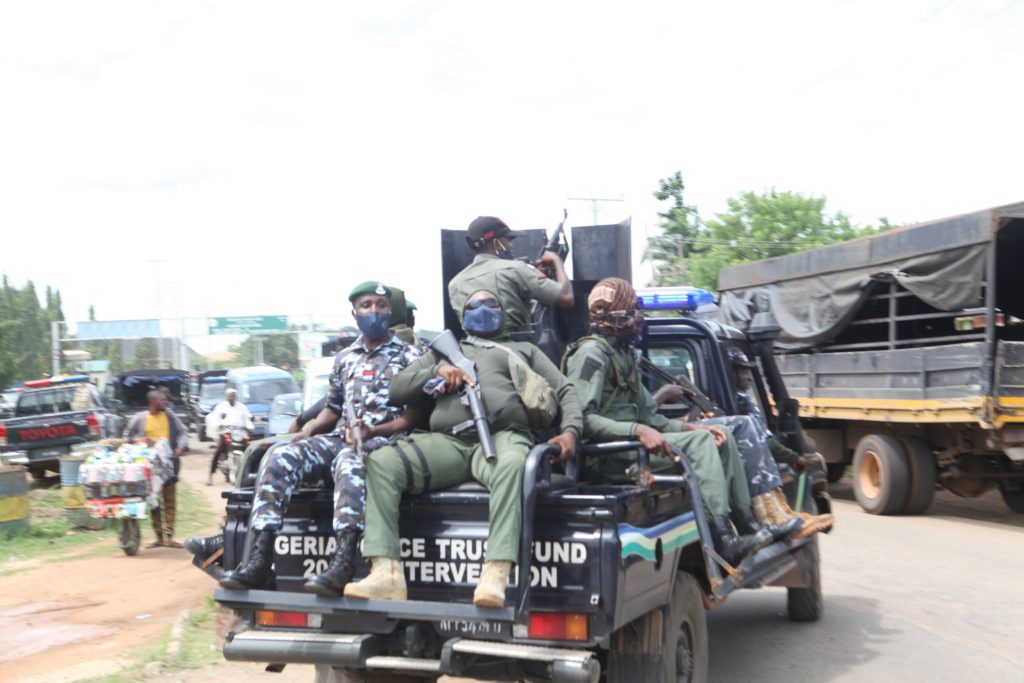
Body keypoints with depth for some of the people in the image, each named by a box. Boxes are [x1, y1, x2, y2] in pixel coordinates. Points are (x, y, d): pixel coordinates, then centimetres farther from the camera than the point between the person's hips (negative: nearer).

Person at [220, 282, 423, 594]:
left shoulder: (408, 356, 5)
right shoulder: (345, 358, 20)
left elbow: (416, 415, -2)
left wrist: (371, 431, -17)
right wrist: (308, 431, 4)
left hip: (384, 440, -5)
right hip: (339, 438, 5)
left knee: (349, 461, -41)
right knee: (279, 458, -21)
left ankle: (343, 564, -50)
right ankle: (259, 558, -28)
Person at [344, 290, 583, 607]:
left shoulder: (524, 350, 32)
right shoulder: (444, 351, 36)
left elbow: (565, 391, 22)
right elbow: (397, 390, 25)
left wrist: (570, 432, 0)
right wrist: (437, 371, 6)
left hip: (501, 437, -2)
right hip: (447, 442, 2)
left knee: (513, 464, -41)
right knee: (380, 462, -26)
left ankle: (495, 577, -51)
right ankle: (387, 573, -33)